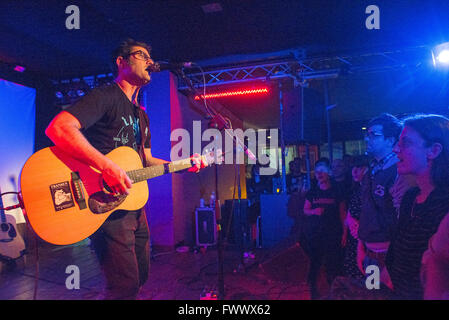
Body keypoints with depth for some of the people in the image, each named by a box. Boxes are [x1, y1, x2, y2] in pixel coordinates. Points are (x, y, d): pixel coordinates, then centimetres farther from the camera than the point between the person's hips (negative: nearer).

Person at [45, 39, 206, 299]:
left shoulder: (141, 116, 19)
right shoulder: (106, 96, -9)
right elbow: (58, 128, -24)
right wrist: (106, 167, -32)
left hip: (135, 206, 9)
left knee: (140, 277, 18)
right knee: (126, 287, -6)